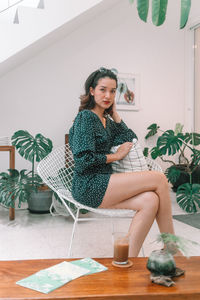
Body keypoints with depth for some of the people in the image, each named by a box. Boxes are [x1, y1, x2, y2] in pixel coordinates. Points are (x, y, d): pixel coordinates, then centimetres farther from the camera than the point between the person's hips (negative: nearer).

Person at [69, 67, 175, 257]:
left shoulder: (106, 120, 20)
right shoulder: (86, 117, -8)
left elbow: (130, 139, 16)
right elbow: (83, 159, -16)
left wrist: (114, 112, 12)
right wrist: (116, 155, -7)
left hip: (102, 182, 8)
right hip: (88, 186, -8)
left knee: (150, 201, -19)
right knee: (160, 179, -15)